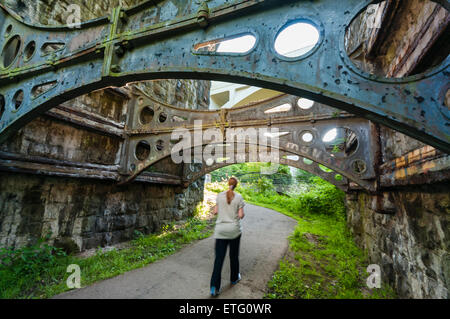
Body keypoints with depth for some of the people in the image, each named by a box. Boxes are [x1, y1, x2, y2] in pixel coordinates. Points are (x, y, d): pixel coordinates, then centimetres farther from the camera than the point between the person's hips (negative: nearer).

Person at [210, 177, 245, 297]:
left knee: (219, 258, 6)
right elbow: (241, 216, -9)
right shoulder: (238, 197, -8)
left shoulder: (220, 196, -2)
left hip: (220, 230, 1)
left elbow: (215, 212, 3)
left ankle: (214, 287, 3)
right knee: (234, 256, 19)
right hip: (234, 230, -1)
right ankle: (234, 278, 38)